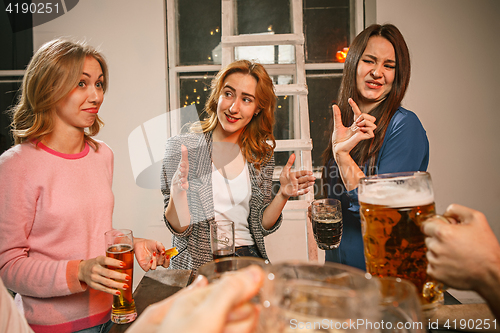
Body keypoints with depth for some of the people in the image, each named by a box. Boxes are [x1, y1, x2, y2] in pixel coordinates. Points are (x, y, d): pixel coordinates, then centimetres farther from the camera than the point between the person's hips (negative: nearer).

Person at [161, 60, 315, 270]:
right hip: (198, 265, -2)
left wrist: (283, 194, -8)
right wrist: (177, 191, -26)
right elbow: (179, 227, -7)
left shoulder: (261, 154, 6)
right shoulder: (180, 148, -5)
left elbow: (261, 226, 8)